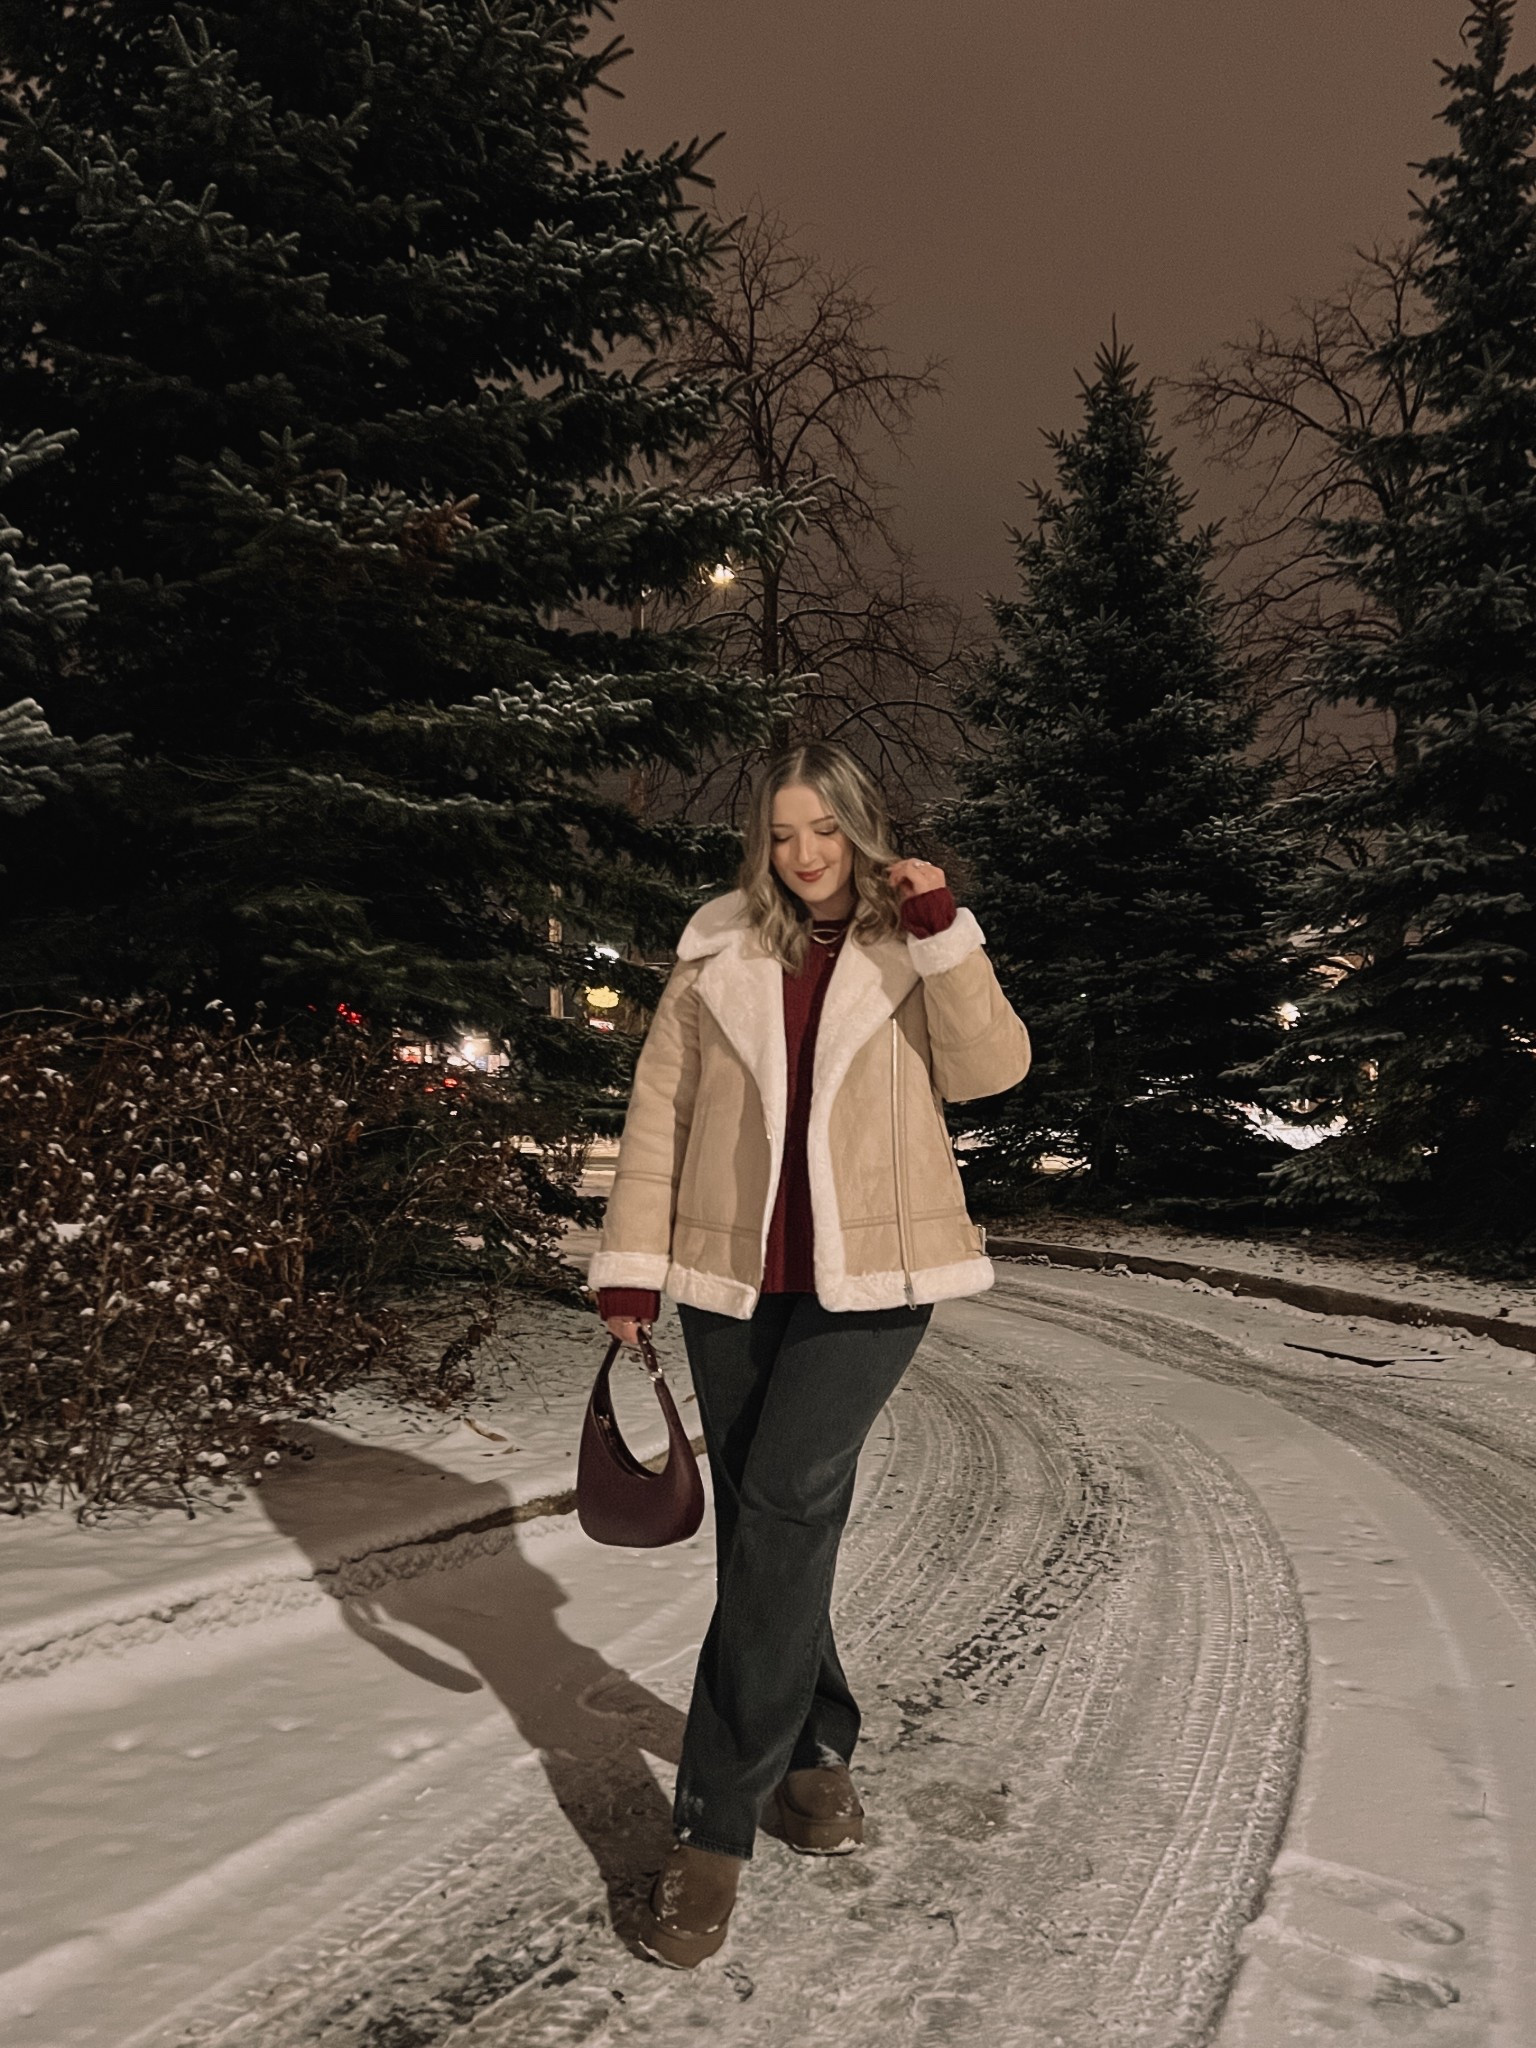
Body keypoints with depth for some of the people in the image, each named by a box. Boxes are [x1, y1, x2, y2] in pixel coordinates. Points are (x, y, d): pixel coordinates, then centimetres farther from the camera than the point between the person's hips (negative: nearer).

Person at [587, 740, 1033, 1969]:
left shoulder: (918, 952, 5)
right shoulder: (719, 953, 6)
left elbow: (992, 1069, -11)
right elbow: (660, 1108, 6)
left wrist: (938, 926, -16)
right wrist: (630, 1265, 2)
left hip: (869, 1278, -2)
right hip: (732, 1277, 3)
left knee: (785, 1510, -14)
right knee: (766, 1525, 11)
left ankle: (716, 1824, -2)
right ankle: (816, 1746, 33)